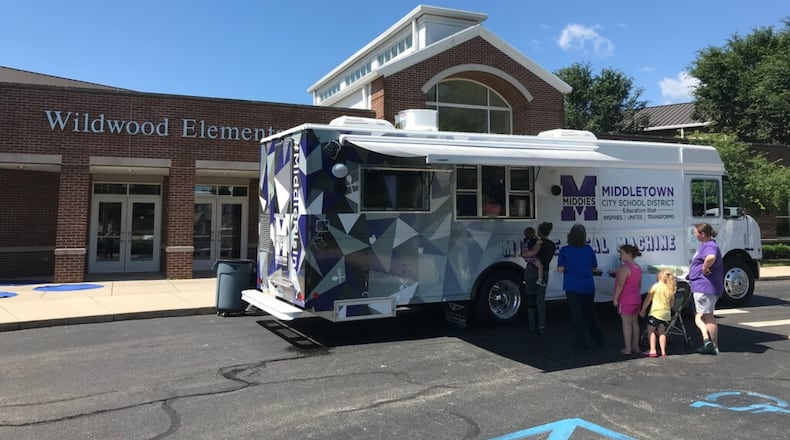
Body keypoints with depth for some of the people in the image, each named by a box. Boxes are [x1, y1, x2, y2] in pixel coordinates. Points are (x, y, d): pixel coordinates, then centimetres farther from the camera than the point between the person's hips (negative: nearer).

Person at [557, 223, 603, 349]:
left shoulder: (565, 250, -10)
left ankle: (580, 341, 11)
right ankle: (598, 338, 25)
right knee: (589, 313, 17)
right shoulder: (589, 249, -1)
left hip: (572, 287, -3)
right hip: (588, 287, 3)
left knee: (576, 314, 6)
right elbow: (594, 268, 6)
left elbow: (561, 269, -11)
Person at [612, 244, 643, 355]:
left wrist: (615, 298, -16)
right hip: (636, 299, 8)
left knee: (626, 323, -3)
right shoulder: (638, 268, 9)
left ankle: (628, 349, -1)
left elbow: (620, 285, -22)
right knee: (634, 322, 13)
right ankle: (635, 347, 19)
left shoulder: (624, 268, -20)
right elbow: (639, 284, 16)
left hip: (625, 300, -8)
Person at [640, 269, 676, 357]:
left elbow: (647, 300, -4)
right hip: (666, 314, 5)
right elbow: (671, 304, 12)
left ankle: (652, 350, -6)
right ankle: (663, 351, 11)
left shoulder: (655, 286, -6)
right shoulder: (670, 289, 8)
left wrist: (643, 310, 4)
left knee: (651, 331, 2)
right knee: (662, 332, 14)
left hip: (655, 312, -5)